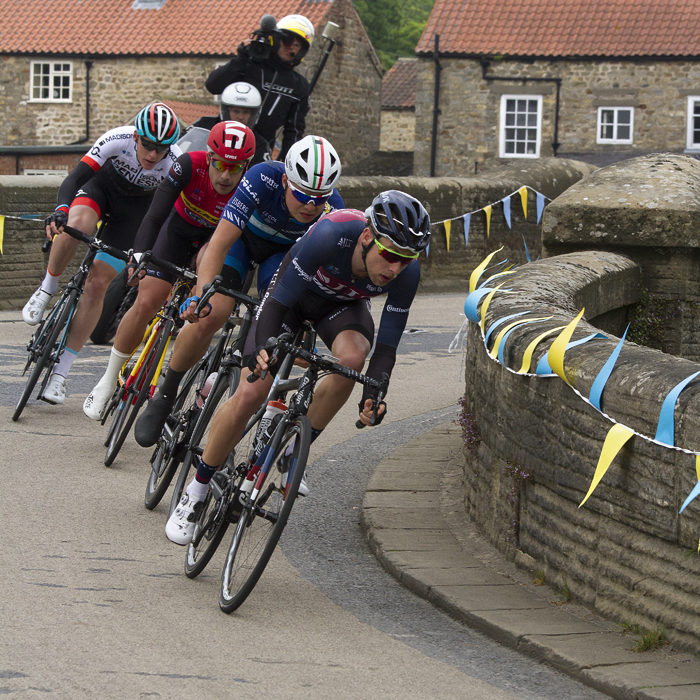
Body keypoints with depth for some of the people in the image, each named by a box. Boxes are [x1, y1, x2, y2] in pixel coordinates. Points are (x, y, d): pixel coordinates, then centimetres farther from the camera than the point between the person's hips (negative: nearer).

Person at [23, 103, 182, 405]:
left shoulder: (176, 163, -30)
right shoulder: (117, 139, -32)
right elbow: (75, 178, -33)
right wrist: (61, 210, -52)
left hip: (137, 207, 0)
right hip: (104, 185, 0)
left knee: (98, 282, -10)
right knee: (78, 224, -37)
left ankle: (60, 371, -4)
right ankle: (47, 290, -11)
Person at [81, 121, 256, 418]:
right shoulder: (190, 165, -35)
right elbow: (155, 216, -38)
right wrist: (138, 258, -51)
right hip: (180, 229, 0)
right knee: (146, 303, -8)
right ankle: (108, 380, 8)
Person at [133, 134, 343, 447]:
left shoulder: (332, 210, -31)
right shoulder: (263, 178, -38)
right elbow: (219, 245, -40)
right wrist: (201, 296, -53)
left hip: (286, 253, 2)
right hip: (241, 236, -2)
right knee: (210, 317, -24)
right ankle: (164, 395, -4)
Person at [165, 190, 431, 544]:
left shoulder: (406, 272, -31)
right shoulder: (332, 234, -41)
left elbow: (386, 345, -24)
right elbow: (280, 301, -37)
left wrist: (372, 396, -42)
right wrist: (263, 348, -55)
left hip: (342, 303, 3)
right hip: (295, 291, -2)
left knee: (353, 357, -32)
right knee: (249, 396, -14)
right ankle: (195, 492, 5)